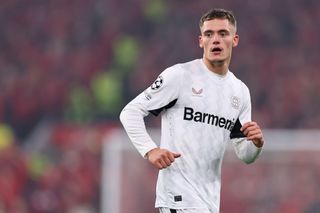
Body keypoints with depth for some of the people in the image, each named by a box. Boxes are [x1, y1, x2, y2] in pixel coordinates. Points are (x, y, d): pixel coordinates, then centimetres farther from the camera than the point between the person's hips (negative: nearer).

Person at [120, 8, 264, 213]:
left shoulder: (241, 91, 13)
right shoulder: (180, 75, -5)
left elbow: (244, 155, 17)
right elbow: (130, 112, -5)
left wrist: (257, 143, -6)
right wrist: (150, 149, -18)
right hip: (178, 195, -7)